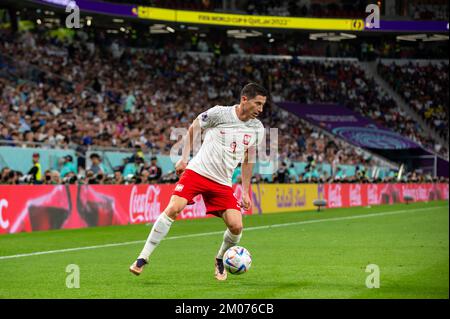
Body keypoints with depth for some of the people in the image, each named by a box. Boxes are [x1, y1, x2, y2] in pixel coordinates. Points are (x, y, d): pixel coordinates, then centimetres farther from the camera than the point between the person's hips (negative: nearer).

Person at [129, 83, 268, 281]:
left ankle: (220, 260, 21)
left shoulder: (257, 128, 6)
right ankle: (143, 258, -12)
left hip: (222, 183, 4)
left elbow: (248, 160, 18)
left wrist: (245, 191, 15)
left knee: (236, 226, -11)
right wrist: (184, 158, 2)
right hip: (197, 171, -4)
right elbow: (192, 130, 7)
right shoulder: (220, 113, -8)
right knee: (173, 209, -21)